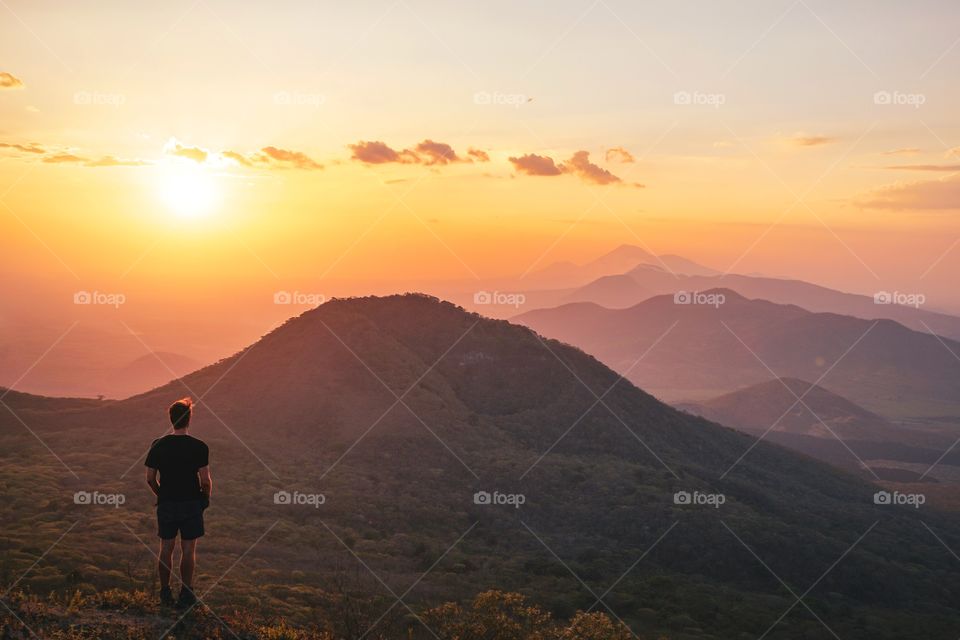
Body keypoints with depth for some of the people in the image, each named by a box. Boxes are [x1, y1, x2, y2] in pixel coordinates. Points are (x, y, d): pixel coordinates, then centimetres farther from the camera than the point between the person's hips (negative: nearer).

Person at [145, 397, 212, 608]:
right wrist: (206, 498, 5)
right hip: (191, 504, -3)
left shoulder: (158, 446, -2)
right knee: (188, 550, 4)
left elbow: (150, 478, 2)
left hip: (166, 504, 3)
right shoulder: (199, 447, -11)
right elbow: (205, 480, -13)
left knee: (166, 548, 11)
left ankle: (165, 593, 17)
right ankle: (186, 595, 8)